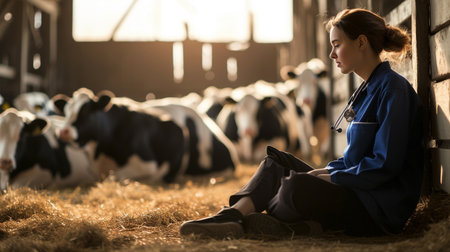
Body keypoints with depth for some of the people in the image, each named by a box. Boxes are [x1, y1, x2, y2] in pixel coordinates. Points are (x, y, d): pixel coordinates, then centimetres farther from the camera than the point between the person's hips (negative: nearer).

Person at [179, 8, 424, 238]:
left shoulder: (393, 89, -12)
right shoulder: (368, 89, 18)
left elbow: (385, 166, -20)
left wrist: (329, 177, -16)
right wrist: (324, 171, 3)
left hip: (381, 211, -10)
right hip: (357, 194, 10)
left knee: (298, 186, -31)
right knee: (277, 161, 4)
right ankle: (233, 215, -17)